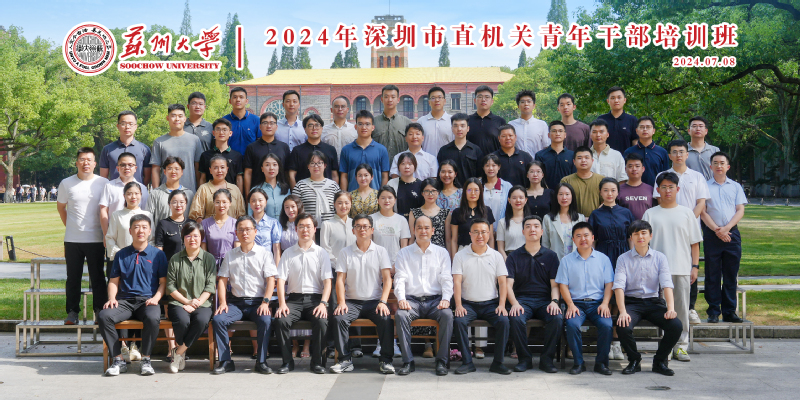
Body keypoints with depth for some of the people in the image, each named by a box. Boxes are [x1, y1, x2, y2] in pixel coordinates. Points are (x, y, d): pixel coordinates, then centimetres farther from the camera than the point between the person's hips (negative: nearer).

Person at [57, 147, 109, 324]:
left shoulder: (103, 183, 0)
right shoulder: (66, 184, 4)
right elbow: (60, 207, 18)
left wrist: (106, 233, 3)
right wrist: (70, 226, 13)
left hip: (96, 239, -1)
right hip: (72, 240, 1)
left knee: (97, 277, 4)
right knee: (73, 277, 7)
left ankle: (100, 310, 12)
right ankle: (72, 312, 15)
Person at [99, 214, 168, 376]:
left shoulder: (157, 254, 11)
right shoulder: (121, 255, 17)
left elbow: (163, 282, 8)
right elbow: (113, 281, 17)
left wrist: (155, 298, -10)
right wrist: (112, 298, -2)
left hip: (148, 301, -2)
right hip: (125, 301, 3)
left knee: (153, 318, -37)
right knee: (103, 316, -28)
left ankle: (146, 359, -17)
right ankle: (118, 360, -17)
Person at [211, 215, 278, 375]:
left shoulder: (264, 253, 6)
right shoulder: (230, 255, 15)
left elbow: (270, 280, -2)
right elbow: (222, 280, 11)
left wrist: (265, 302, -14)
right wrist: (223, 302, -4)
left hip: (257, 302, -3)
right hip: (236, 302, 3)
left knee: (265, 320, -32)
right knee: (217, 319, -23)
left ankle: (261, 362, -19)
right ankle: (225, 361, -14)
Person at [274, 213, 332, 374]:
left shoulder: (321, 253, 10)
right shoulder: (288, 253, 13)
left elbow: (327, 281, 2)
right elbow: (281, 280, 4)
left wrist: (323, 303, -14)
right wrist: (282, 304, -12)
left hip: (315, 298, -1)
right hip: (294, 298, 1)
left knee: (321, 320, -31)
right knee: (282, 320, -28)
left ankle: (317, 361, -14)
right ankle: (287, 361, -13)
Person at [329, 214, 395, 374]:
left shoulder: (381, 251, 8)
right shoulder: (345, 253, 9)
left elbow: (387, 279, 0)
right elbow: (340, 279, 3)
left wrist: (383, 302, -15)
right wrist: (341, 302, -13)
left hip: (375, 301, -1)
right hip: (352, 301, 1)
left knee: (386, 319, -29)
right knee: (338, 318, -27)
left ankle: (386, 360, -16)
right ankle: (345, 360, -16)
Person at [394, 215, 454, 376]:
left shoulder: (442, 253, 15)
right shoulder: (404, 253, 14)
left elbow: (446, 279, 7)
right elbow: (400, 278, 4)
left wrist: (445, 299, -12)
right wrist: (401, 299, -14)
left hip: (435, 300, 0)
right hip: (412, 300, 0)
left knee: (447, 315, -31)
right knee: (400, 315, -31)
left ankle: (442, 361, -20)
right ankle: (408, 361, -24)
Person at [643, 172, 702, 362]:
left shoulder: (686, 213, 11)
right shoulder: (650, 214, 8)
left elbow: (695, 243, 11)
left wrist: (695, 266, 3)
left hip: (682, 269, 1)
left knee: (682, 308, 2)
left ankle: (681, 345, 10)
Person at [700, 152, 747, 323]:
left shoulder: (736, 186, 14)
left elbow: (740, 210, 5)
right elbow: (703, 212, 0)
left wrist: (726, 228, -9)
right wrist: (717, 230, -10)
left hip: (732, 233, 2)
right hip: (711, 234, -2)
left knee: (731, 275, 2)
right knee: (712, 275, 0)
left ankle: (729, 311, 8)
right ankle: (713, 311, 5)